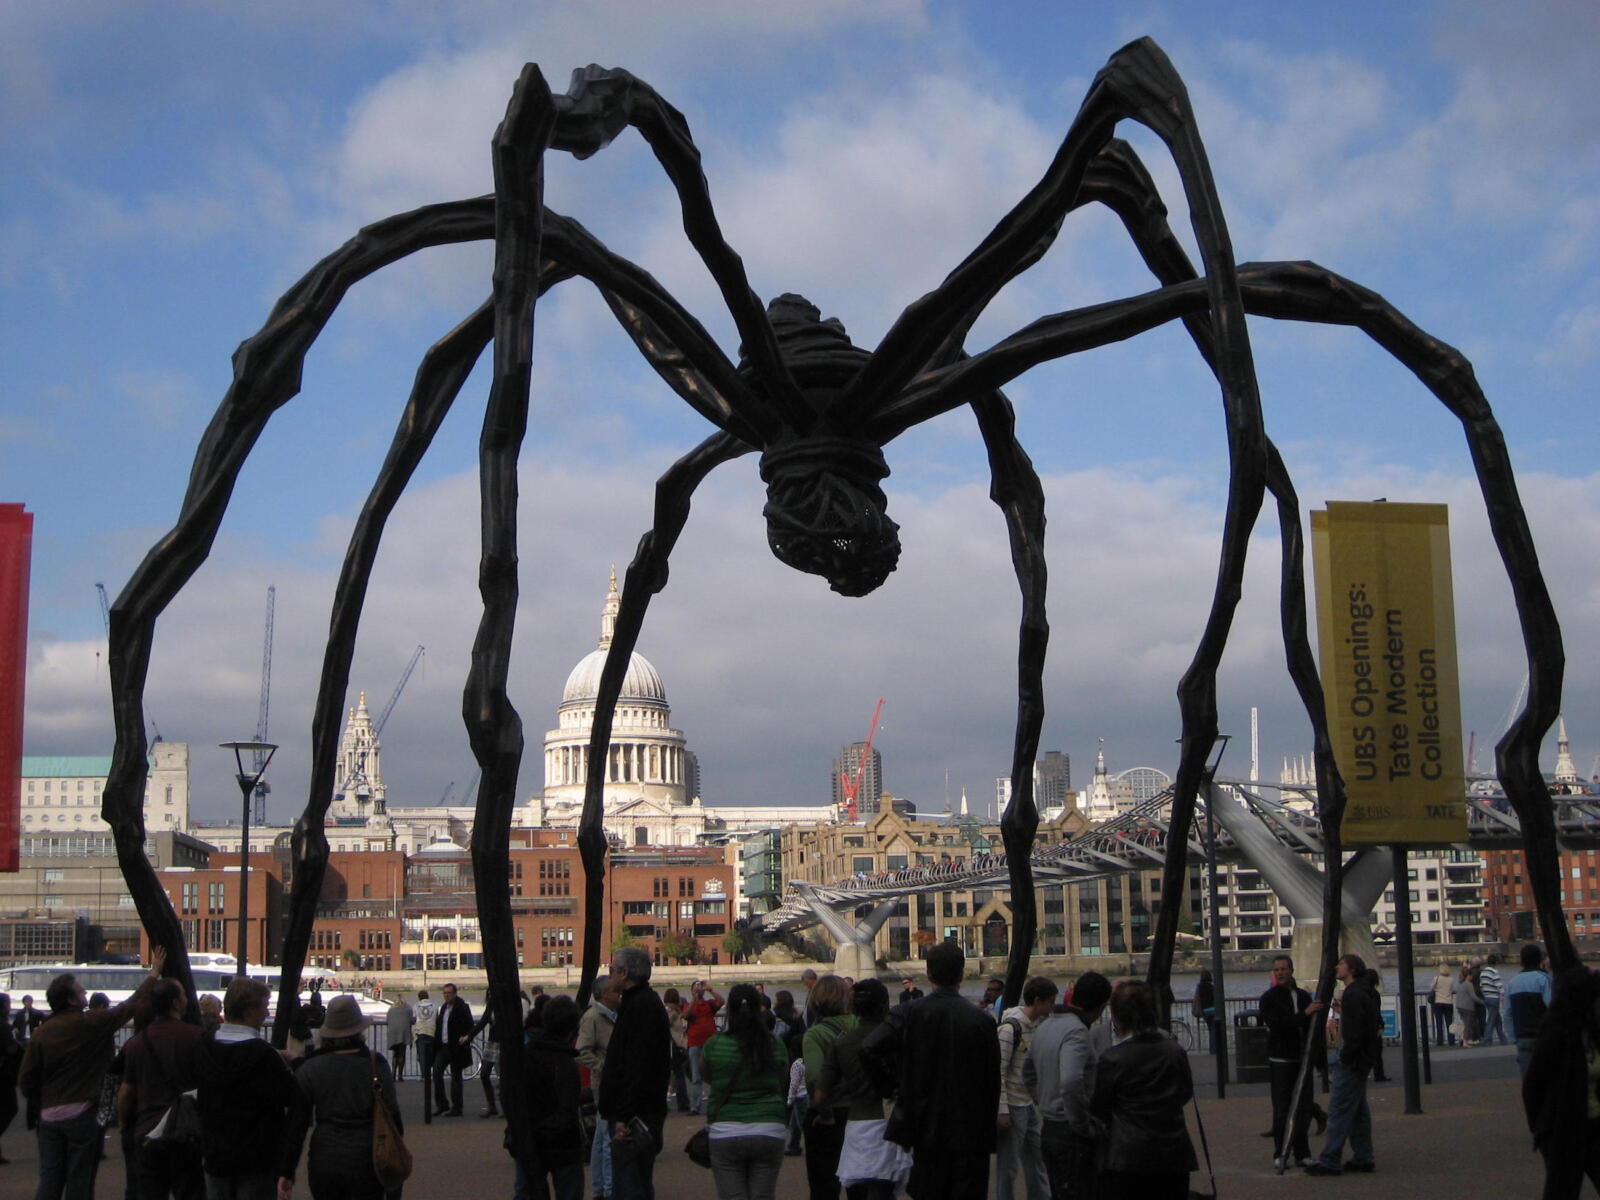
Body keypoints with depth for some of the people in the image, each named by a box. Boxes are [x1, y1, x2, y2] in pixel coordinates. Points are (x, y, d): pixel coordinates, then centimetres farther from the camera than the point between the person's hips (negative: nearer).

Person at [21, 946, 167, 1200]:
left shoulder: (41, 1033, 0)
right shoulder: (92, 1024, -9)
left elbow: (26, 1081, 1)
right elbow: (134, 1005, -1)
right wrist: (154, 973, 10)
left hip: (49, 1115, 4)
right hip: (81, 1114, -4)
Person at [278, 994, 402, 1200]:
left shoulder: (309, 1069, -1)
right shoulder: (376, 1065, -6)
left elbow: (296, 1123, 0)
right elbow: (392, 1115, -2)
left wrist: (286, 1172, 5)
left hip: (323, 1160, 2)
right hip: (366, 1160, -2)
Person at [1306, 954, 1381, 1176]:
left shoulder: (1353, 995, -16)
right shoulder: (1365, 993, 16)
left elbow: (1355, 1031, -22)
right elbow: (1378, 1023, 24)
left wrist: (1346, 1057, -18)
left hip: (1352, 1060, -11)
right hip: (1363, 1060, 11)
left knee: (1339, 1110, -9)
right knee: (1358, 1110, 14)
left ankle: (1330, 1161, -9)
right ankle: (1363, 1158, 18)